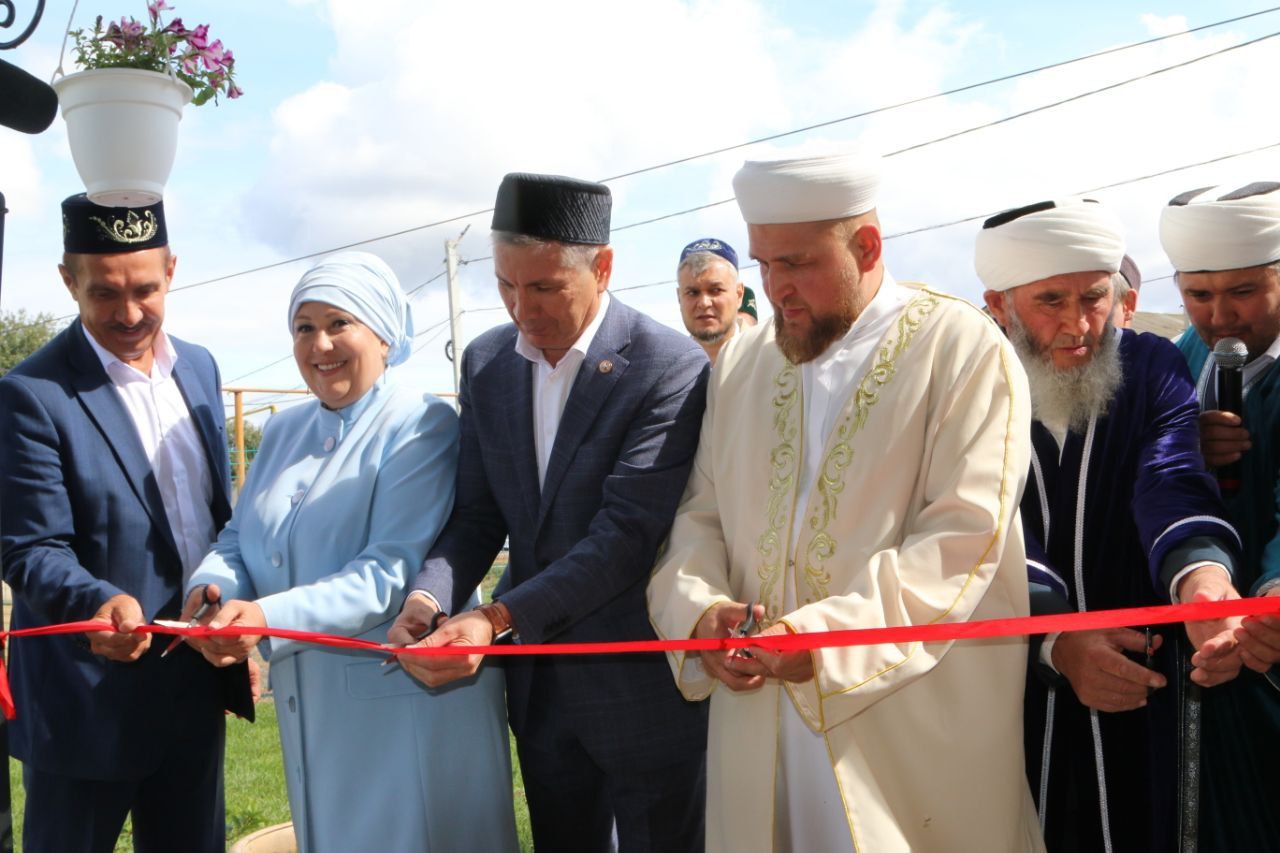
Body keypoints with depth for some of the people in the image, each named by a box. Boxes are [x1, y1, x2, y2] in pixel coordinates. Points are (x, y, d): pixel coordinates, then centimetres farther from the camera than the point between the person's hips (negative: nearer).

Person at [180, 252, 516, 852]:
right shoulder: (284, 431, 10)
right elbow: (239, 537, 13)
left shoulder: (422, 427, -12)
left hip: (407, 702, -6)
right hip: (309, 701, 6)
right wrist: (212, 586, -11)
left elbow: (395, 571, -21)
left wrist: (273, 618, -31)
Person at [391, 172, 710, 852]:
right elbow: (478, 513, 5)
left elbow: (626, 534, -22)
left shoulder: (670, 369, -17)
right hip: (539, 685, 6)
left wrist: (496, 618, -28)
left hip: (643, 688, -5)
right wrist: (428, 597, -15)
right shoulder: (486, 363, 3)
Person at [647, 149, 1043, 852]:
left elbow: (963, 537, -14)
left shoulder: (963, 350, -6)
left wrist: (834, 633, -23)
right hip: (758, 716, 5)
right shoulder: (741, 365, 12)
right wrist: (699, 609, -9)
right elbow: (700, 517, 12)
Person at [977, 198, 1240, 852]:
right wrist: (1056, 639, -35)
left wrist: (1201, 574, -44)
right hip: (1006, 686, -1)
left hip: (1135, 682, 1)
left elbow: (1171, 480, -22)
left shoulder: (1153, 369, -3)